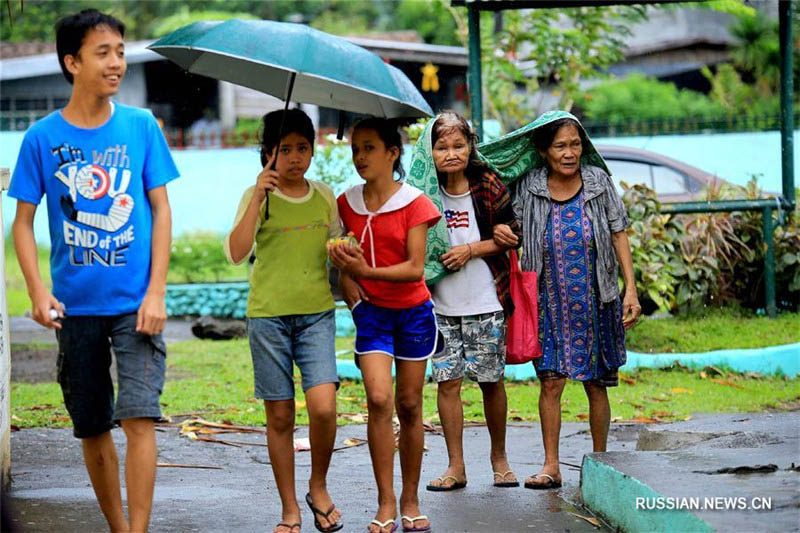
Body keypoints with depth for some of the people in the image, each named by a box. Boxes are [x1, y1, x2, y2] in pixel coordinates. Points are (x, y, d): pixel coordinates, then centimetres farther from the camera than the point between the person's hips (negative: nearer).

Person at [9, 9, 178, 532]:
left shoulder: (141, 126, -1)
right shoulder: (43, 137, -2)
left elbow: (161, 211, 2)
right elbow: (23, 221, 3)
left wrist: (156, 292, -6)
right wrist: (39, 291, -11)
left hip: (134, 302, -1)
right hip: (76, 306, 1)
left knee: (139, 417, -13)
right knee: (92, 428, 10)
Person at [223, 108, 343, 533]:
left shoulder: (324, 197, 9)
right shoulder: (258, 196, -1)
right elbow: (236, 254, -15)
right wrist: (258, 197, -19)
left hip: (317, 313, 2)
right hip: (268, 315, -1)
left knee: (323, 406, -16)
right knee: (280, 416, 2)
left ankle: (318, 487, 8)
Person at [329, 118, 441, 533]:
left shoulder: (414, 203, -6)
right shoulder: (347, 204, 3)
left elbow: (415, 268, -13)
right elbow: (342, 264, 7)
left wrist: (367, 270, -24)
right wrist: (353, 296, -9)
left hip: (412, 311, -1)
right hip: (371, 311, 1)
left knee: (409, 404, 4)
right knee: (378, 398, -15)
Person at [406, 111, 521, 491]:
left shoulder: (487, 185, -4)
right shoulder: (424, 191, 1)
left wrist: (470, 250, -12)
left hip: (485, 303, -2)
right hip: (441, 304, 2)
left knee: (491, 382, 5)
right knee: (447, 381, 1)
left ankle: (499, 457, 22)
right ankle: (455, 467, 8)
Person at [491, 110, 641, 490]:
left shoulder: (598, 182, -2)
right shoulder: (530, 188, -1)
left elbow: (619, 236, 3)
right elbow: (516, 232, 14)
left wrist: (631, 290, -3)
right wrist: (500, 232, -11)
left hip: (595, 301, 0)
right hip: (550, 302, 0)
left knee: (596, 384, 6)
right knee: (551, 381, -5)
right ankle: (551, 466, 0)